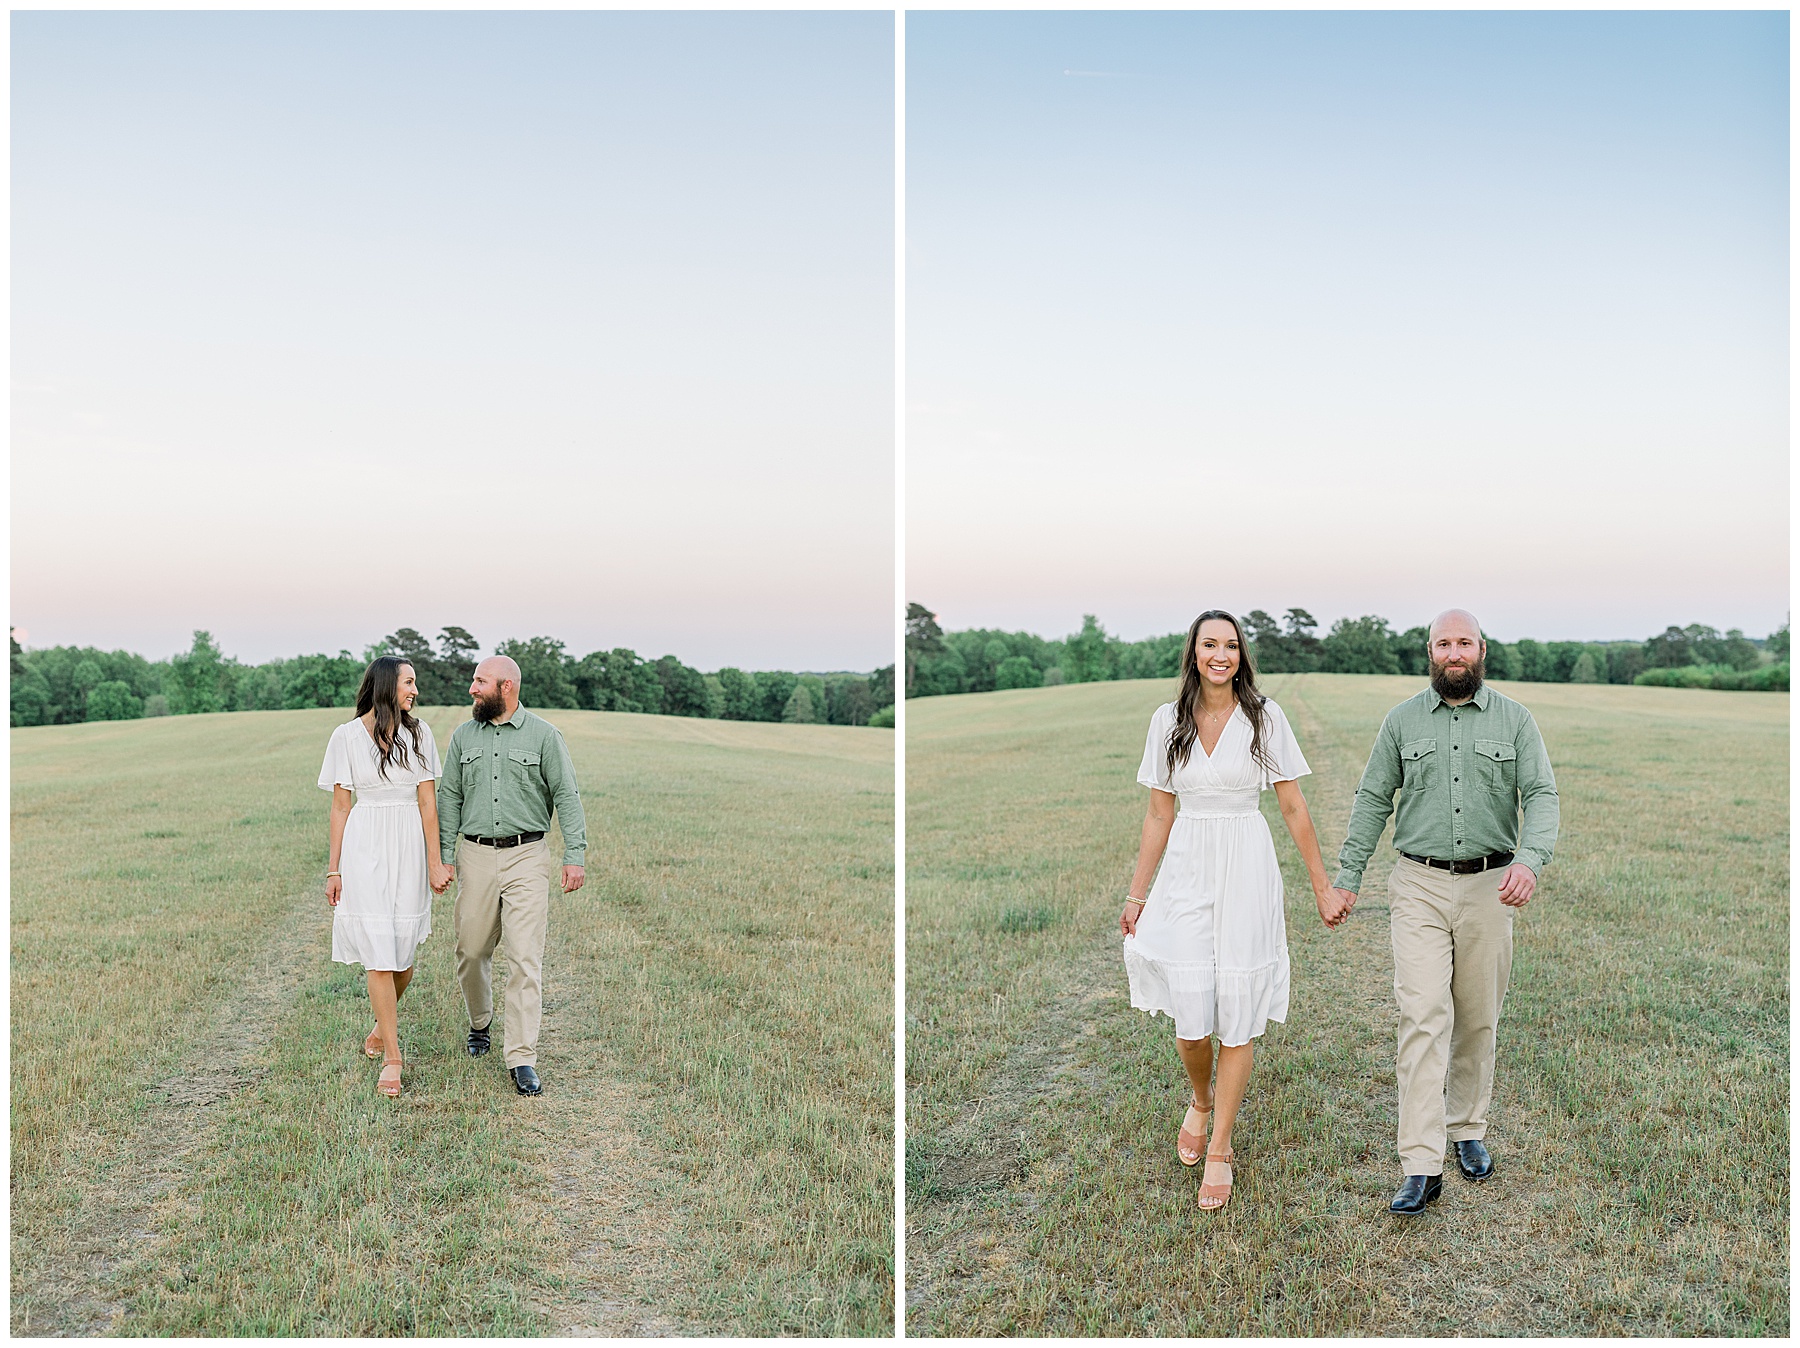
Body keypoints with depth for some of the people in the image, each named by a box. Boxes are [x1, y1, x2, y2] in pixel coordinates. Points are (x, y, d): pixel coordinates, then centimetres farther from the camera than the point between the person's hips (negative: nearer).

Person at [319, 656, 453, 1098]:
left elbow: (427, 802, 2)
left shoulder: (418, 734, 3)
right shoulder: (347, 736, 0)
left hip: (410, 848, 2)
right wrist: (334, 869, 2)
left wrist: (434, 862, -1)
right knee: (378, 954, -6)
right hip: (364, 847, -2)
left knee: (403, 954, 8)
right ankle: (392, 1057, 4)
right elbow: (340, 806, 3)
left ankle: (383, 1023, 37)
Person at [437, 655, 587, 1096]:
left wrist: (575, 855, -8)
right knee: (471, 951, 9)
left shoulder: (544, 736, 0)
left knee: (526, 959, -7)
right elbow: (450, 799, 13)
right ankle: (479, 1024, 37)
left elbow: (566, 796, -1)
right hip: (476, 856, 3)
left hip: (527, 857, -3)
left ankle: (522, 1059, -3)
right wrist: (444, 855, 7)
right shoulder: (463, 736, 10)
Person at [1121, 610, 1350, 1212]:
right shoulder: (1168, 720, 4)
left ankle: (1219, 1148, 18)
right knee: (1190, 1015, -1)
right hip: (1186, 872, 1)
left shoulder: (1265, 717, -1)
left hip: (1246, 873, -1)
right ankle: (1200, 1100, 32)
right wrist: (1136, 895, 8)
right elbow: (1159, 814, 8)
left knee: (1239, 1015, 1)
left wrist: (1323, 887, 3)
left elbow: (1294, 808, 2)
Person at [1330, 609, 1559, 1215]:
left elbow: (1541, 796, -5)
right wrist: (1347, 876, 4)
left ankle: (1468, 1130, 32)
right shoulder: (1402, 720, 5)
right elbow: (1372, 799, 8)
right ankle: (1421, 1167, -10)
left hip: (1489, 888, 1)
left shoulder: (1514, 720, 4)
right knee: (1423, 1016, -10)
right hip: (1419, 886, -1)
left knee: (1478, 1019, 11)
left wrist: (1530, 860, -24)